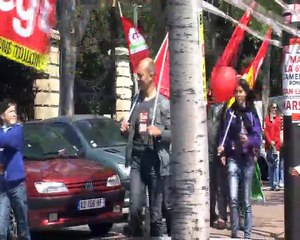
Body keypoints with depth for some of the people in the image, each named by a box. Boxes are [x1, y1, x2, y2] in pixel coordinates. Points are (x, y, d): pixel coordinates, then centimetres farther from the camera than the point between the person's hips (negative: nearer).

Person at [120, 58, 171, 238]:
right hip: (136, 158, 4)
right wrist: (126, 130, 4)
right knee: (135, 208, -5)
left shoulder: (163, 103, -2)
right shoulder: (135, 101, 15)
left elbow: (173, 133, -4)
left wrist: (160, 132, -22)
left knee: (157, 211, 0)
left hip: (156, 160, -4)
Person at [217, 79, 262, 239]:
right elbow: (225, 134, 5)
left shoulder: (252, 113, 5)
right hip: (233, 158, 0)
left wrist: (249, 140, -21)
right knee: (233, 198, -9)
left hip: (248, 159, 0)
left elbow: (258, 137, -1)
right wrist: (222, 150, -11)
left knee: (246, 200, 2)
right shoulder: (230, 112, 7)